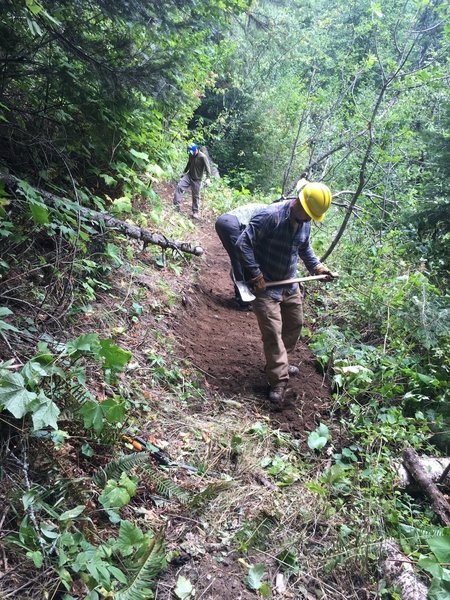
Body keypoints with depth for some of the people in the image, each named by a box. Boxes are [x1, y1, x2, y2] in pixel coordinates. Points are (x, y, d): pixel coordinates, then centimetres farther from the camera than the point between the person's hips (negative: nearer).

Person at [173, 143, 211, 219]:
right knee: (179, 187, -13)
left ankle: (196, 212, 12)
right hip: (189, 176, 5)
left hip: (197, 179, -5)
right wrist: (184, 172, 29)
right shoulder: (191, 155, 1)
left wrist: (208, 178, -38)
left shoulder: (203, 157, -18)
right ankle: (176, 205, -10)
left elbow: (207, 168, -24)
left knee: (196, 196, 1)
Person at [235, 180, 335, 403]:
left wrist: (317, 267, 4)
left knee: (294, 325, 18)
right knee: (273, 332, -7)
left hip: (290, 285, 8)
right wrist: (255, 276, -24)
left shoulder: (305, 223, 0)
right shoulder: (271, 215, -25)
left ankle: (279, 364, 38)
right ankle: (278, 380, 5)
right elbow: (243, 244, -26)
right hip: (265, 285, -8)